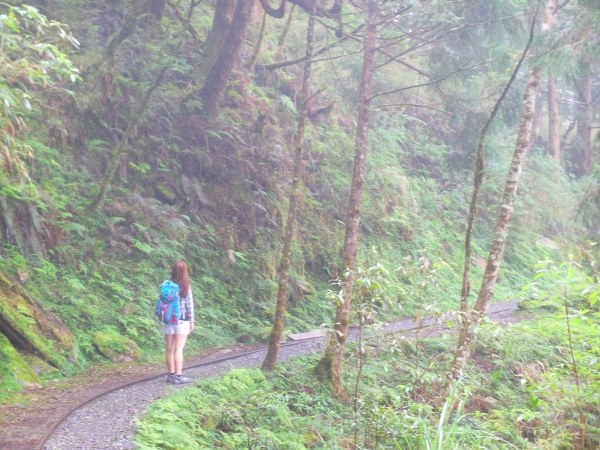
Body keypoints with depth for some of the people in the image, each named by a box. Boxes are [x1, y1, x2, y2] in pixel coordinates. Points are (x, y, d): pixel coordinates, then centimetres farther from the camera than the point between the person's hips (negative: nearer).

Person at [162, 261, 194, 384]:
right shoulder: (186, 287, -7)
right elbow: (189, 305, -4)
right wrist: (191, 321, 4)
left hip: (168, 321, 4)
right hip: (182, 321, -3)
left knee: (170, 349, 9)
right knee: (179, 349, -4)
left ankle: (171, 374, 17)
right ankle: (178, 376, -5)